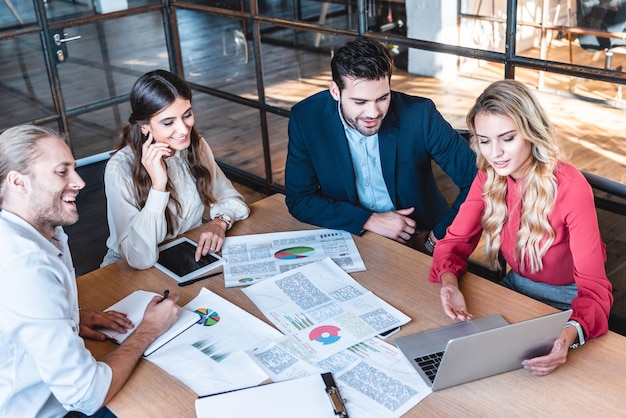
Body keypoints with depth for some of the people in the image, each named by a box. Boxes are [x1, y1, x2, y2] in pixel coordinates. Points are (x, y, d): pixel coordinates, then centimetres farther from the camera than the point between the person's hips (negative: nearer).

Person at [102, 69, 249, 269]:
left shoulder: (196, 147, -5)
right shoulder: (120, 169, -21)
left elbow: (231, 200, 2)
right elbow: (141, 258, -26)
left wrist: (219, 222, -19)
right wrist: (158, 185, -31)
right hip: (131, 271, -4)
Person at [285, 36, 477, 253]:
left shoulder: (419, 114, -16)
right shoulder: (306, 118, -13)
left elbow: (476, 178, -10)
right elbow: (299, 199, -9)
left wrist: (441, 236, -16)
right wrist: (369, 220, -17)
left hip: (417, 237, -1)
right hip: (348, 236, 1)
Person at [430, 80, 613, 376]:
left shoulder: (570, 188, -25)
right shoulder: (489, 177, -9)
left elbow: (593, 286, -26)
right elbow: (456, 240, -7)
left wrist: (570, 335, -48)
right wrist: (448, 282, -31)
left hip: (567, 302, -4)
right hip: (515, 289, 4)